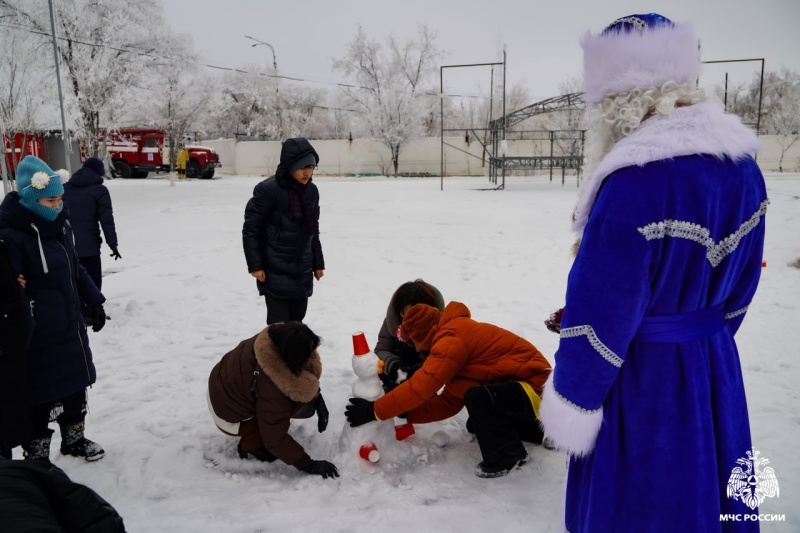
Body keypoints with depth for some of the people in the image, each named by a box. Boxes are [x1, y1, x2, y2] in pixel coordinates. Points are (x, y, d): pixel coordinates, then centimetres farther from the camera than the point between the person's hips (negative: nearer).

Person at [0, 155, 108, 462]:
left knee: (75, 383, 21)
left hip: (70, 327, 8)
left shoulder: (58, 225, 5)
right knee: (41, 397, 6)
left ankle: (74, 439, 41)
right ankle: (37, 457, 25)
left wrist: (94, 301, 15)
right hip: (38, 338, -8)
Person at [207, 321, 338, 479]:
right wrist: (309, 465, -22)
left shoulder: (278, 337, -22)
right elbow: (275, 440, -29)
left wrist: (318, 397, -7)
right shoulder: (271, 389, -40)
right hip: (229, 414, -7)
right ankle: (249, 445, -5)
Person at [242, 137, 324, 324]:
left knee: (297, 322, 13)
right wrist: (255, 265, -11)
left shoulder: (311, 191, 4)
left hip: (302, 272, 6)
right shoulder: (268, 190, -16)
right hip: (275, 273, -6)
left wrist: (318, 263, 15)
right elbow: (250, 229, -10)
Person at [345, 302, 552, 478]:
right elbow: (449, 402, 9)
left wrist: (374, 410, -19)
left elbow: (421, 385, -27)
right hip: (520, 381, 11)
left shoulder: (452, 338, -20)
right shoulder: (455, 337, 12)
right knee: (476, 425, 20)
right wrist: (405, 411, 2)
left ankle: (507, 456, -7)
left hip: (535, 387, -11)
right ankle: (538, 433, 30)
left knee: (478, 398, -30)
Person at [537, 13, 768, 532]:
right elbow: (739, 287, 10)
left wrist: (571, 405, -9)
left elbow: (601, 312, -22)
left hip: (640, 381, -7)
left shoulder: (638, 182, -27)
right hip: (713, 370, 8)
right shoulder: (743, 166, 0)